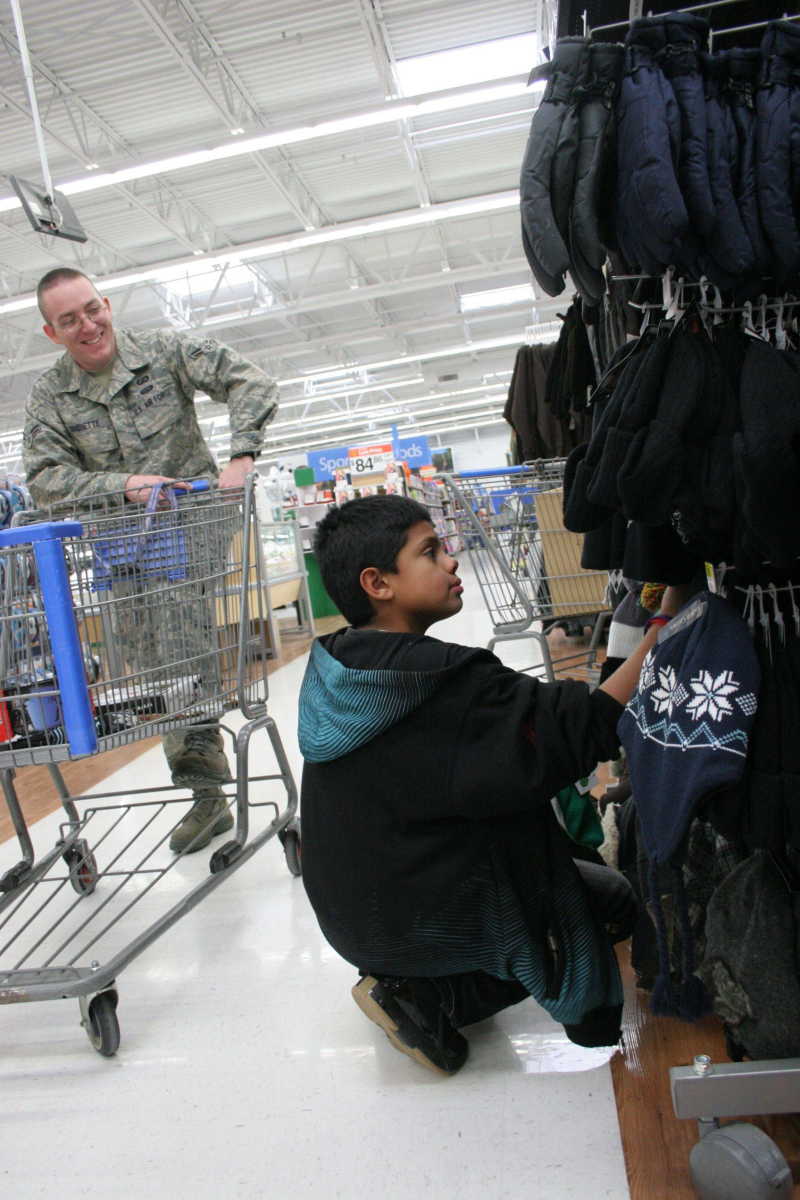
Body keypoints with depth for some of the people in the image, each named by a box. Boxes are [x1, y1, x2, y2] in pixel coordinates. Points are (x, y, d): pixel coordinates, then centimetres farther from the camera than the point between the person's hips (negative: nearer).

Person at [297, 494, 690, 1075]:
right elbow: (589, 730, -29)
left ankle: (405, 982, 9)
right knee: (613, 899, 13)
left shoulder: (335, 671, -2)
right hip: (419, 920, -8)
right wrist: (667, 622, -23)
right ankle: (426, 997, 1)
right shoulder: (444, 685, -29)